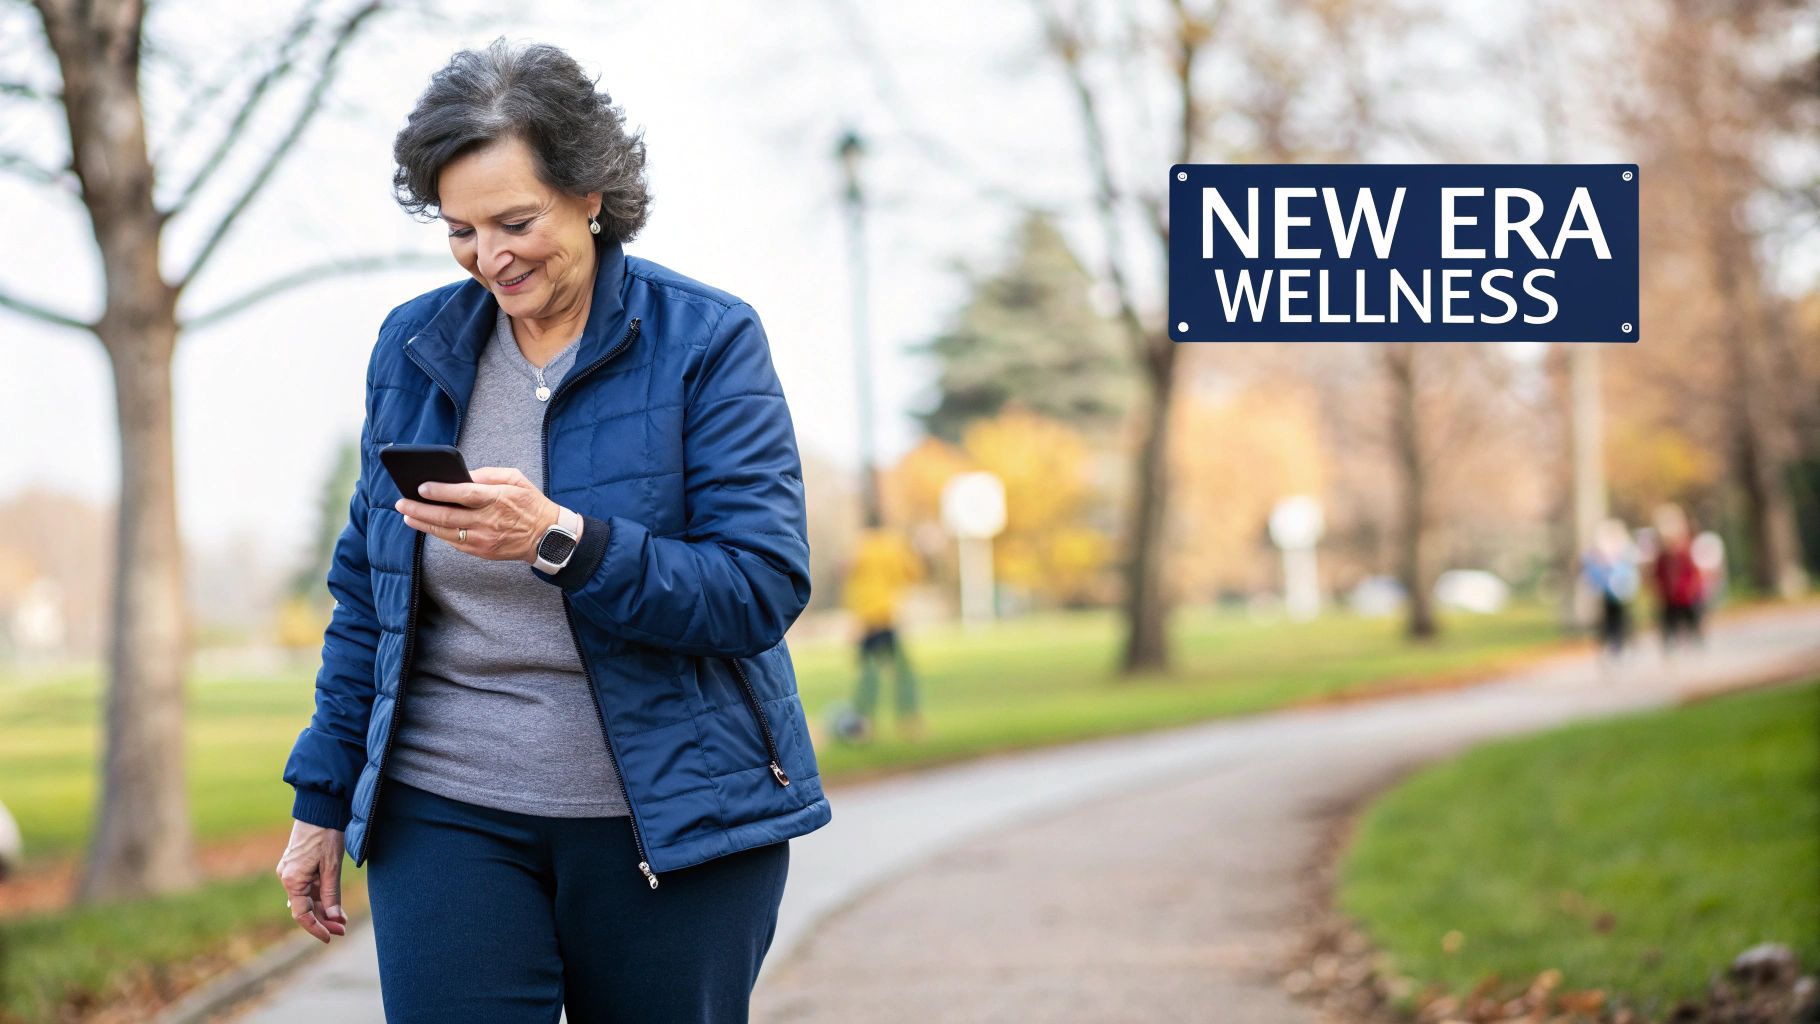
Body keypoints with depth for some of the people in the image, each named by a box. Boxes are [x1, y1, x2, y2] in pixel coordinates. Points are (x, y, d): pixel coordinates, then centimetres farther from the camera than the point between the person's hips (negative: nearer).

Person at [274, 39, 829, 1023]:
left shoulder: (707, 342, -3)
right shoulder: (411, 347, 8)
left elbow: (763, 590, -11)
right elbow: (364, 590, 16)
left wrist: (562, 542, -24)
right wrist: (322, 799, 13)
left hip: (674, 821, -2)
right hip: (447, 818, 2)